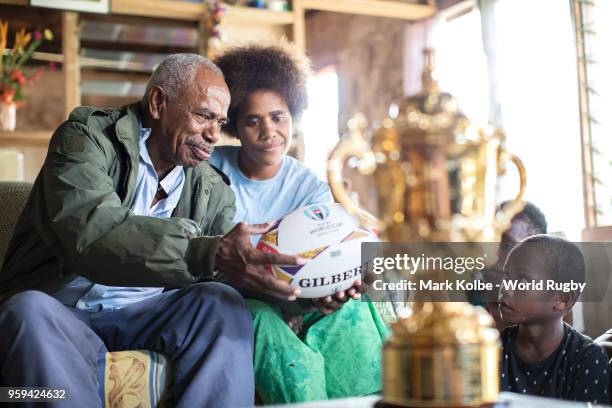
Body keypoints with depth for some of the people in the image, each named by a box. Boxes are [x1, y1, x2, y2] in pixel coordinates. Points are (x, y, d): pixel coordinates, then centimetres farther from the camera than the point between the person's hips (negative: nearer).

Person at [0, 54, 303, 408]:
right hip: (60, 309, -3)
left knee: (223, 305, -24)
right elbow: (92, 232, -27)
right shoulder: (86, 136, -8)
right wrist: (210, 252, -40)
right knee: (30, 312, -35)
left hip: (141, 315, 3)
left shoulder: (213, 189, 8)